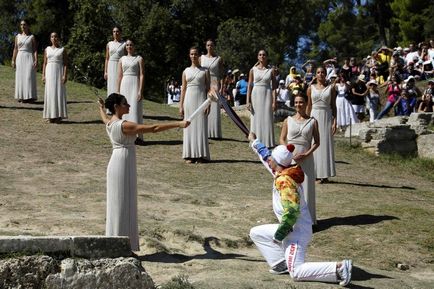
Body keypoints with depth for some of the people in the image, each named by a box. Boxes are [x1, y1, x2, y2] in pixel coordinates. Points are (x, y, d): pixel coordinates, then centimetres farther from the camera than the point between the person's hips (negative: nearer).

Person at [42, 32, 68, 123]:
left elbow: (65, 64, -1)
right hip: (49, 72, 3)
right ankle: (50, 116, 4)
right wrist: (43, 75, 2)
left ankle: (59, 116, -2)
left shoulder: (62, 50, 4)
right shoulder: (47, 49, 11)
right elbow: (44, 63, 11)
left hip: (59, 72, -2)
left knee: (59, 92, -4)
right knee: (50, 92, 1)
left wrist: (65, 75, -11)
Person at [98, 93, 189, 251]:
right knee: (123, 205, -3)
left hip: (115, 163, 9)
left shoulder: (110, 123, 7)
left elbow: (105, 118, 35)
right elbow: (153, 128, -23)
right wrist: (178, 124, -21)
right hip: (124, 165, -9)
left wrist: (101, 108, 57)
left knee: (117, 205, 14)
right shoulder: (125, 125, -19)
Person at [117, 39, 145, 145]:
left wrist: (140, 91, -13)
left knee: (135, 110, -7)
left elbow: (142, 75, -5)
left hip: (135, 85, -4)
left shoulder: (139, 59, 2)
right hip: (124, 85, 4)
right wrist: (118, 91, 6)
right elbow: (119, 76, 11)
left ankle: (138, 136, -5)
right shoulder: (122, 59, 13)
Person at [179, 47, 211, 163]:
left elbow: (208, 88, 2)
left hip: (201, 99, -2)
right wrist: (181, 105, 4)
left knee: (201, 127, -3)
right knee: (189, 127, 2)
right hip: (189, 100, 2)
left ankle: (201, 155, 1)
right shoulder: (186, 71, 10)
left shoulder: (205, 71, 5)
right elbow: (183, 89, 10)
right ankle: (189, 155, 5)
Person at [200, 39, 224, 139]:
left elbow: (221, 74, 1)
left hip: (215, 84, -2)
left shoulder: (219, 59, 4)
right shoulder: (201, 58, 10)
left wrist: (221, 88, -8)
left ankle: (215, 133, 0)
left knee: (215, 109, -4)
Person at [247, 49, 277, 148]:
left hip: (267, 96, -1)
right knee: (256, 119, 3)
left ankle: (267, 143, 9)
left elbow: (274, 87, 0)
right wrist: (248, 101, -2)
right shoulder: (253, 70, 4)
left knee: (267, 119, 1)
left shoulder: (271, 70, 3)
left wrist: (274, 101, -7)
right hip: (255, 96, 1)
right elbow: (249, 86, 3)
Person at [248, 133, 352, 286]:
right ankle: (281, 263, 13)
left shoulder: (283, 181, -23)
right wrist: (254, 142, 32)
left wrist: (278, 235, -22)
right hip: (290, 227, 9)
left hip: (296, 231, -9)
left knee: (296, 272, -13)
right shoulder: (283, 172, 3)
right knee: (256, 233, 18)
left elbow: (292, 211, -30)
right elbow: (266, 157, 23)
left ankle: (339, 267, -16)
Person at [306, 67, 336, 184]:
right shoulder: (311, 88, 7)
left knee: (326, 144, -1)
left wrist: (334, 121, -5)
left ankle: (324, 174, 3)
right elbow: (309, 106, 10)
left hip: (327, 117, -1)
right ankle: (314, 173, 7)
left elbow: (333, 105, 3)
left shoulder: (331, 88, 4)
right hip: (314, 117, 1)